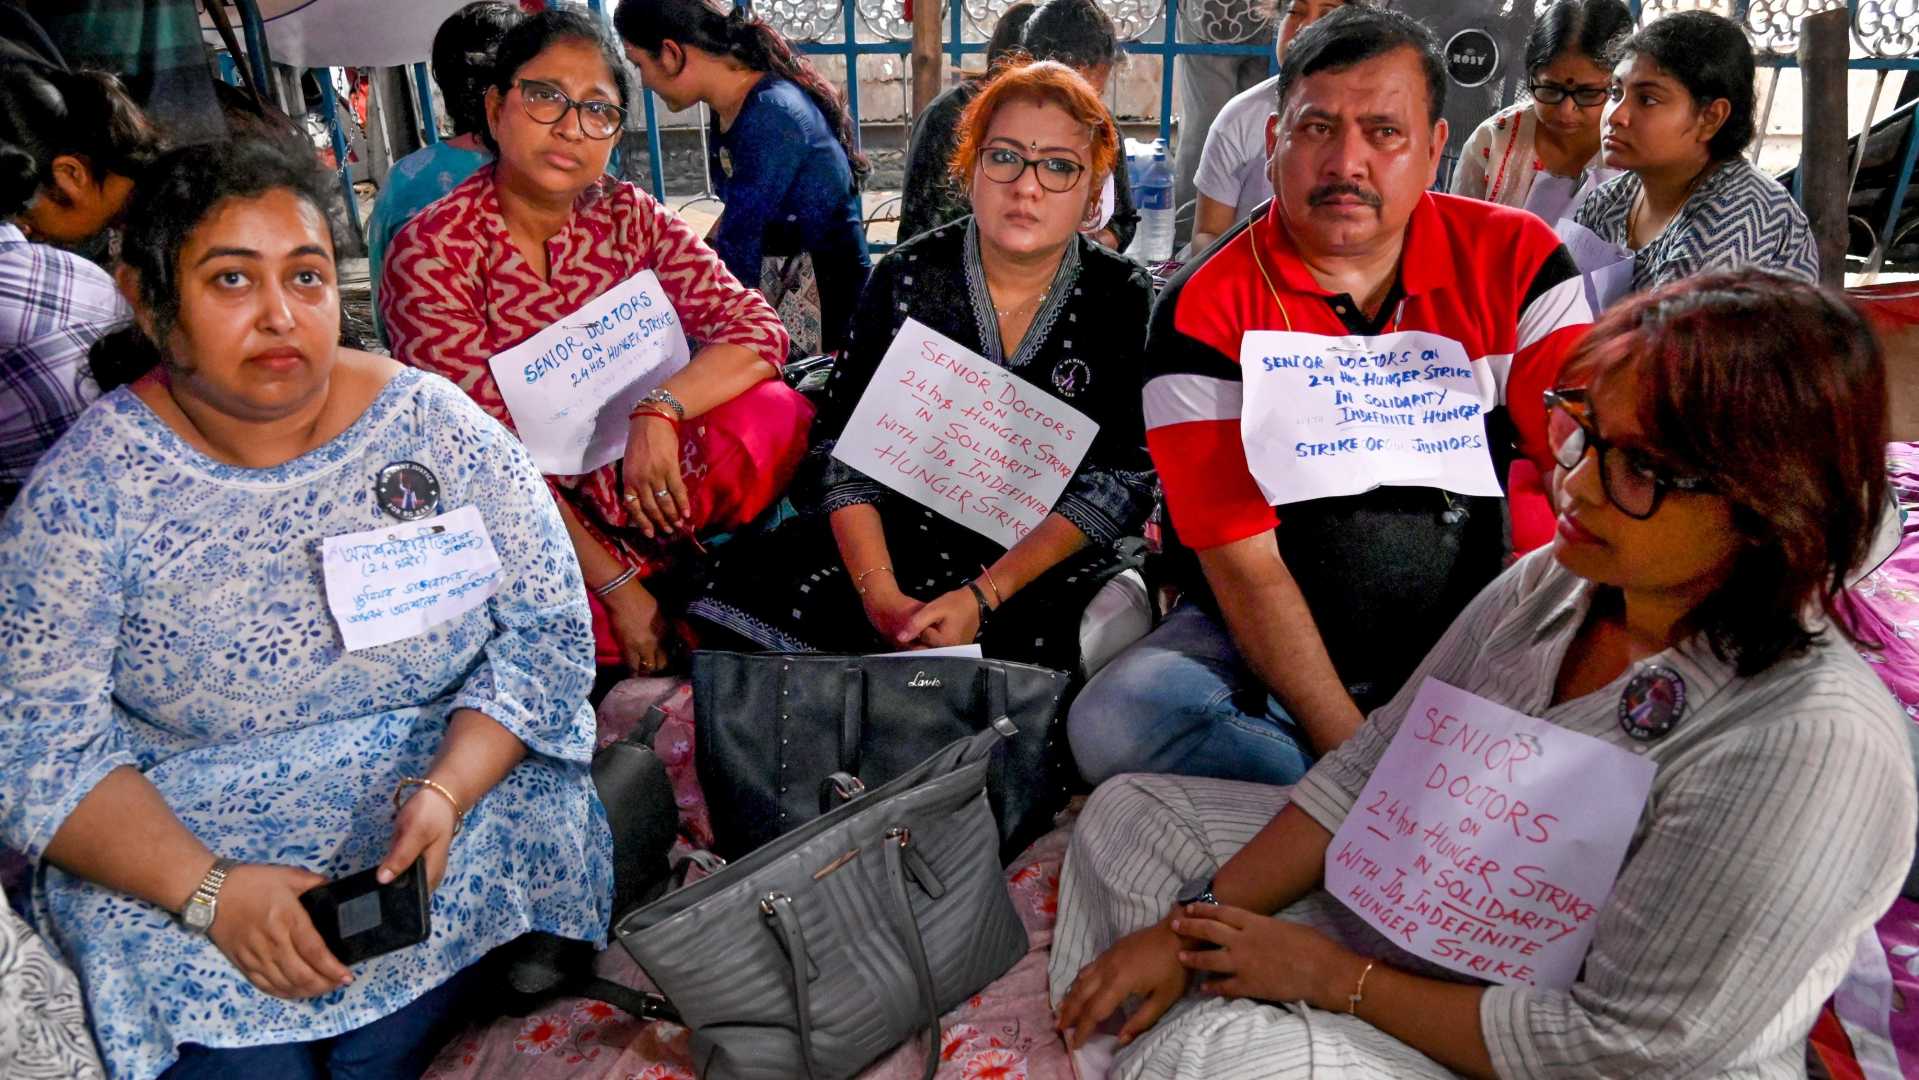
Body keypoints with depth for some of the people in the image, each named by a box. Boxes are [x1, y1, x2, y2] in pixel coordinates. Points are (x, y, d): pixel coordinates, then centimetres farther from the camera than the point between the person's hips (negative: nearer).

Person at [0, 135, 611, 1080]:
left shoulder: (435, 426, -3)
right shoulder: (89, 483, -5)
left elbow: (550, 628, -3)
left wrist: (447, 791, -18)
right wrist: (208, 889, -21)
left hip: (453, 814, 1)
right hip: (175, 848, 0)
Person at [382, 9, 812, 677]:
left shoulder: (625, 215, 1)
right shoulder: (431, 253, -13)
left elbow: (758, 329, -6)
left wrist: (662, 410, -26)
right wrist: (618, 586, -20)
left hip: (639, 492, 5)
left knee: (772, 414, -19)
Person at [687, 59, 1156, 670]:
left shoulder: (1123, 300, -3)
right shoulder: (907, 276, 1)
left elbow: (1119, 481, -9)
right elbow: (847, 450, -3)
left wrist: (983, 597, -22)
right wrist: (879, 592, -21)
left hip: (1051, 564, -2)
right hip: (899, 534, 2)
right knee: (742, 596, -21)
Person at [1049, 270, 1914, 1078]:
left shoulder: (1814, 743, -29)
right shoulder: (1551, 584, -7)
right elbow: (1370, 768, -1)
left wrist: (1341, 979, -18)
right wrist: (1185, 930, -6)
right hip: (1426, 924, 8)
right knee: (1130, 815, 8)